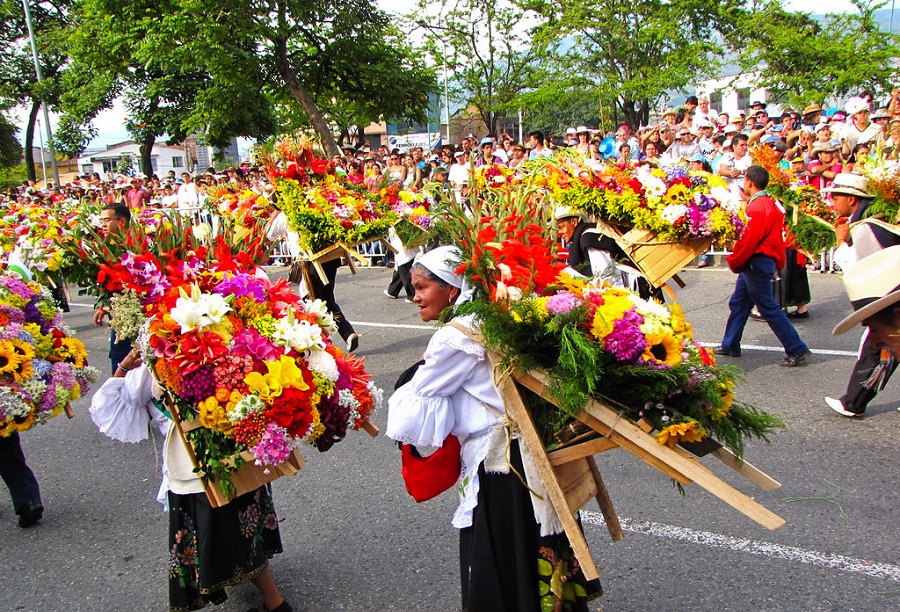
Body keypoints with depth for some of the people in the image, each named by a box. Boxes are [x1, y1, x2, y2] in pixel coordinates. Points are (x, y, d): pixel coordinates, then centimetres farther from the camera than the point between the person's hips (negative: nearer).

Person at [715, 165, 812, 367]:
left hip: (757, 263, -11)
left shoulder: (757, 208, -20)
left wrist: (734, 262, -10)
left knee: (769, 308, -5)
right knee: (738, 303, 17)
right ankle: (730, 346, 27)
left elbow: (748, 240, -22)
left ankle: (797, 350, 0)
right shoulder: (769, 203, 12)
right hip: (760, 262, 11)